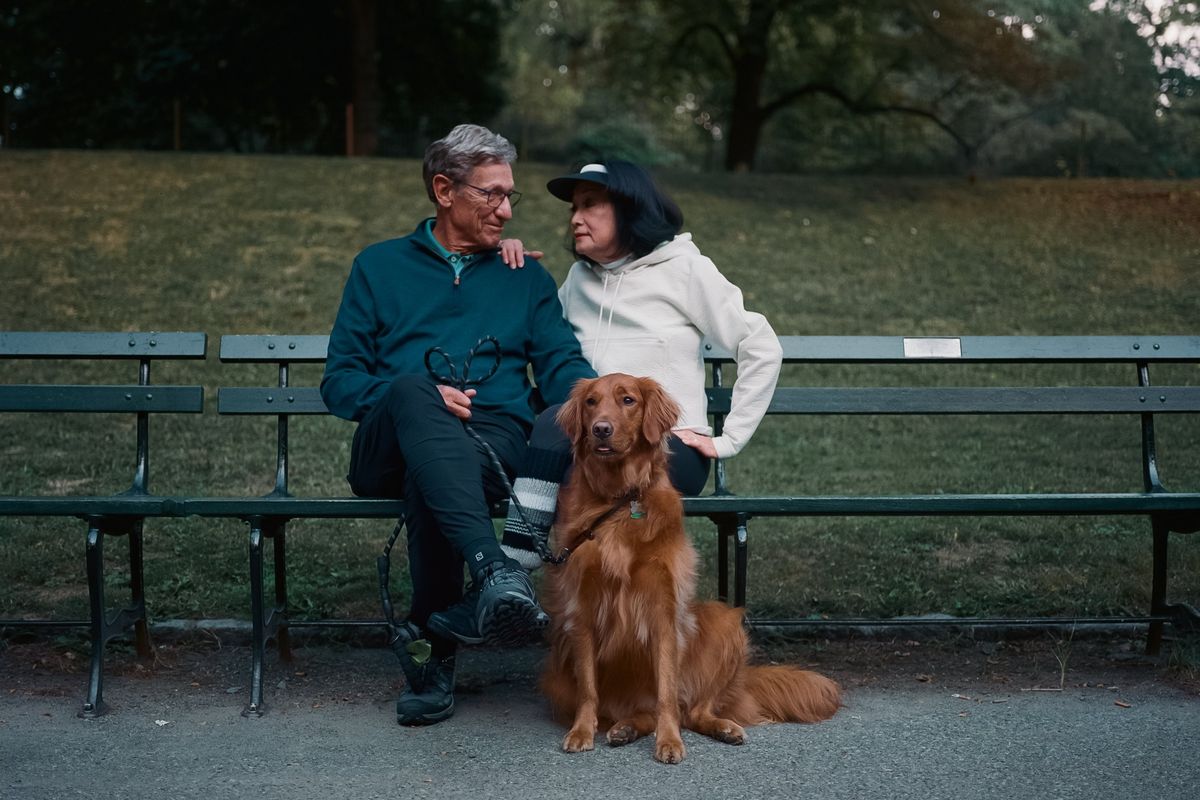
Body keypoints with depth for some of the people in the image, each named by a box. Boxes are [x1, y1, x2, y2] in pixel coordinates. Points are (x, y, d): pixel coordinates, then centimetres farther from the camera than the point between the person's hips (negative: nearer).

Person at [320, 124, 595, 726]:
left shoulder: (527, 279, 24)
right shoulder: (380, 267, 20)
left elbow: (562, 366, 10)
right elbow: (340, 379, 13)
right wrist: (419, 400, -7)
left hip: (493, 438, 0)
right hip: (388, 447, 0)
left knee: (429, 480, -37)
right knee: (411, 388, -38)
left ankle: (430, 643, -28)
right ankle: (493, 570, -55)